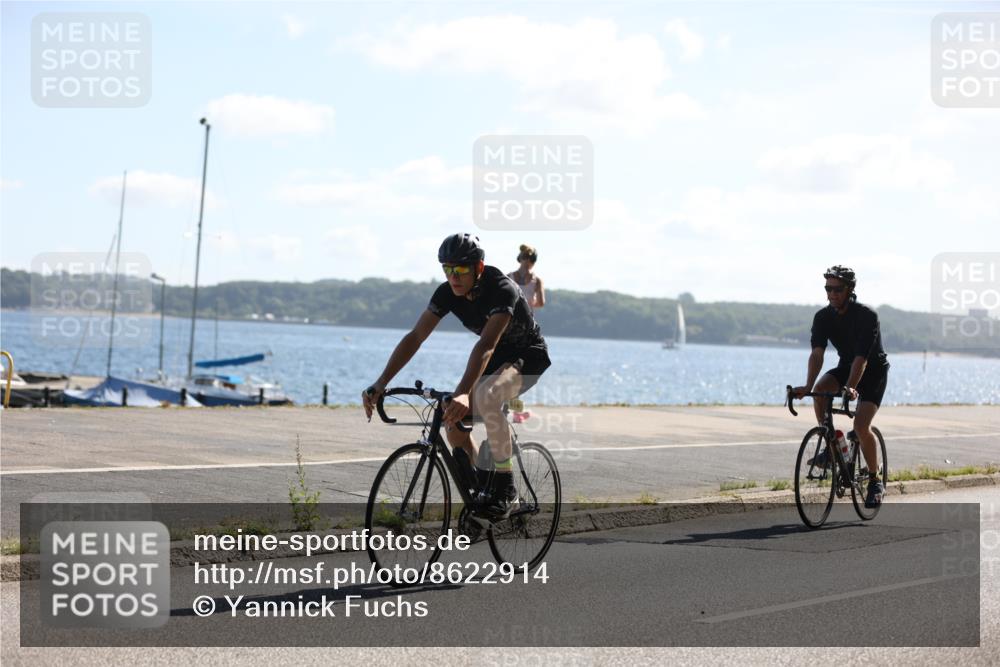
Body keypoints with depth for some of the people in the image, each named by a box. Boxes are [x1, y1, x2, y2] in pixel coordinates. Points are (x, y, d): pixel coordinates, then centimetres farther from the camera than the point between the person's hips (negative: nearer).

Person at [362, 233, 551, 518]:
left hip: (528, 357, -7)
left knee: (486, 396, -36)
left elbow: (486, 346, -45)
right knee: (454, 423, -11)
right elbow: (415, 337, -18)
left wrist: (462, 393, -58)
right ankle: (481, 487, 12)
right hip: (495, 359, 7)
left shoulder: (502, 290, -33)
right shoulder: (448, 293, -14)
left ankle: (506, 487, -25)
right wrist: (380, 384, -29)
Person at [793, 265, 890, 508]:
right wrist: (808, 386, -39)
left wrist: (850, 388, -49)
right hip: (846, 366, 5)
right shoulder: (823, 317, -12)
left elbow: (861, 358, -35)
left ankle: (875, 481, -4)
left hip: (874, 371, -5)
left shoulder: (867, 316, -26)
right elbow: (817, 354, -23)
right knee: (820, 390, -28)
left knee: (861, 426, -21)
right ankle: (830, 445, -11)